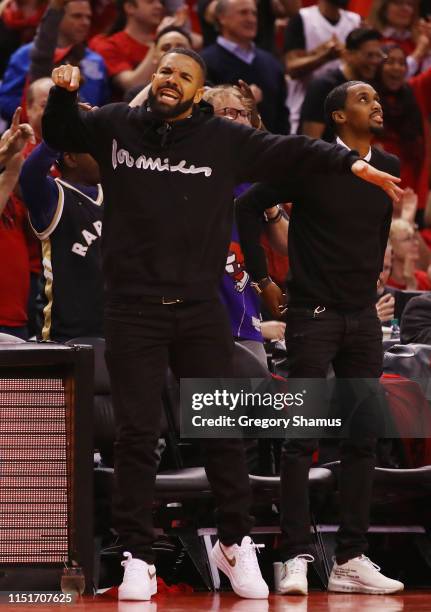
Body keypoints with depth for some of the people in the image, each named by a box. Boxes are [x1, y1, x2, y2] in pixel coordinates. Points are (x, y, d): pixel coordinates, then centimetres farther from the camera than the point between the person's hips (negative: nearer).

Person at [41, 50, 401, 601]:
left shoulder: (224, 139, 3)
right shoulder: (116, 126, 6)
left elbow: (291, 151, 0)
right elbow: (58, 135, 20)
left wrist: (351, 162, -12)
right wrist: (63, 94, 0)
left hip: (201, 308, 1)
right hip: (133, 308, -1)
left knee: (222, 429, 6)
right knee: (136, 434, -1)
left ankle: (236, 543, 21)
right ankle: (137, 559, 4)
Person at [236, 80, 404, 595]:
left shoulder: (388, 169, 8)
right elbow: (247, 206, -5)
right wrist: (262, 278, -6)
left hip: (363, 317, 6)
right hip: (314, 315, -6)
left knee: (363, 436, 4)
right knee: (303, 437, -7)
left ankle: (351, 560, 9)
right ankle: (295, 558, -6)